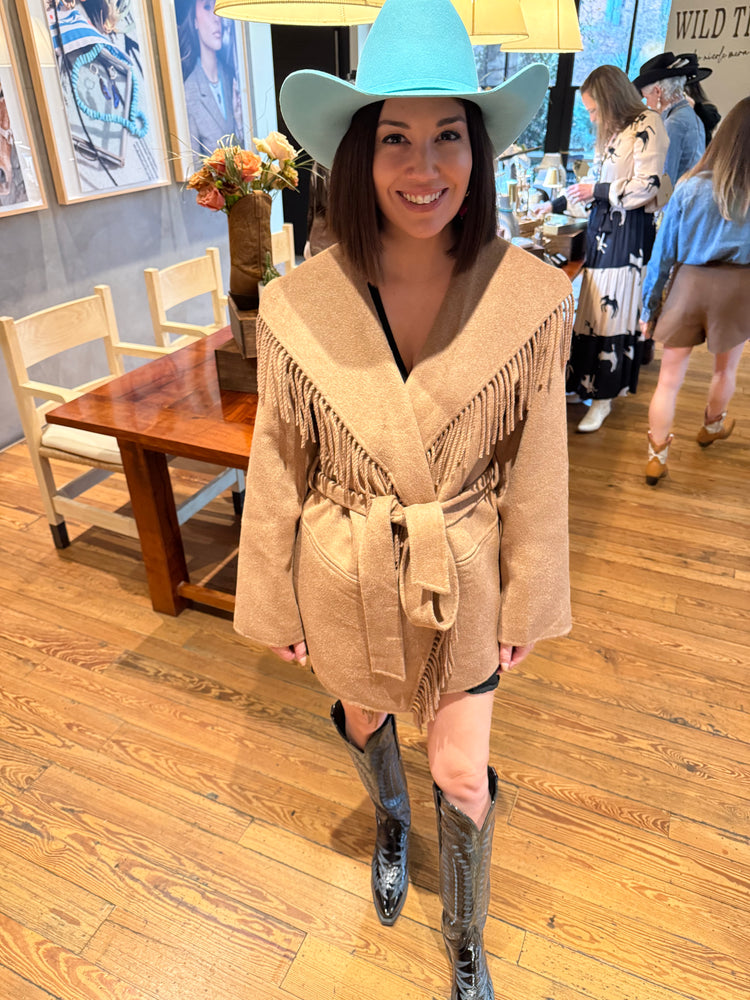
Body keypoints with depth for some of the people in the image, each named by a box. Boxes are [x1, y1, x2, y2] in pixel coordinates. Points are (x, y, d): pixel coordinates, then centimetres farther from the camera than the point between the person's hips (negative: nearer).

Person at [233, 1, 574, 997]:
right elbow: (277, 473, -7)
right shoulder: (297, 307, -17)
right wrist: (278, 606, 2)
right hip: (345, 579, 1)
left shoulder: (527, 298, -17)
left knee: (465, 779, 13)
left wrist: (524, 608, 0)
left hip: (463, 579, 0)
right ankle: (391, 821, 66)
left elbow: (534, 473, -7)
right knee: (364, 718, 28)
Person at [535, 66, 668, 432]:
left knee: (614, 310, -6)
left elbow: (646, 187, -15)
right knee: (594, 308, 6)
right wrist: (556, 204, 25)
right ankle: (589, 384, 14)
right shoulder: (613, 131, 17)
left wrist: (597, 192, -10)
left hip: (629, 231, -8)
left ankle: (604, 396, 1)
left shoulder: (646, 125, -8)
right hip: (602, 226, 8)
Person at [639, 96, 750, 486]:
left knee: (669, 377, 7)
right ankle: (712, 426, 48)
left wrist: (650, 302, 5)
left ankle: (657, 457, 8)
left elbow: (664, 250, -3)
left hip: (689, 282, 0)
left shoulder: (691, 186, -7)